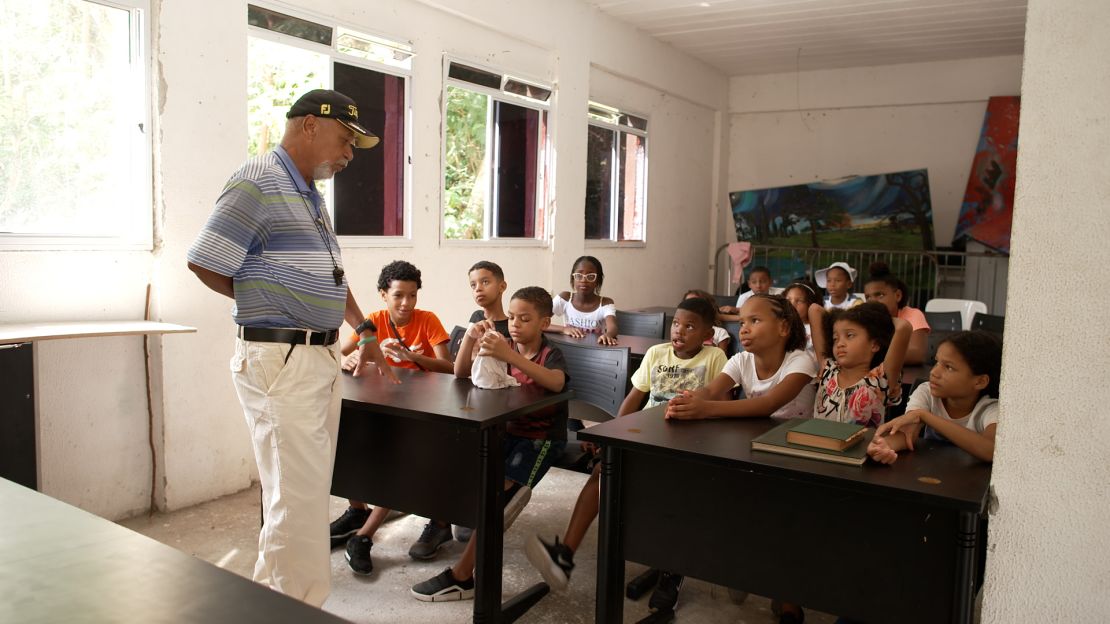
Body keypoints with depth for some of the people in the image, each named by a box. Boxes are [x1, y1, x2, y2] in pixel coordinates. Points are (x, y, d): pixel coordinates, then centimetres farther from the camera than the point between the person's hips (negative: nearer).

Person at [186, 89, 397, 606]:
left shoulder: (309, 195, 18)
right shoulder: (257, 183, -11)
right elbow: (205, 263, -15)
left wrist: (364, 329, 25)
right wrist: (264, 300, -1)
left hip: (322, 357, 9)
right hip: (280, 361, -9)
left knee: (309, 493, 15)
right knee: (296, 499, -4)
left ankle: (282, 600, 28)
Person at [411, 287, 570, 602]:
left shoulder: (551, 354, -11)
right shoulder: (504, 346, 4)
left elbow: (556, 382, -36)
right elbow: (462, 374, -3)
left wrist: (510, 356, -48)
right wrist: (469, 337, -23)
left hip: (542, 437, -6)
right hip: (507, 430, 6)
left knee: (501, 491, -20)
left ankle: (461, 575, -15)